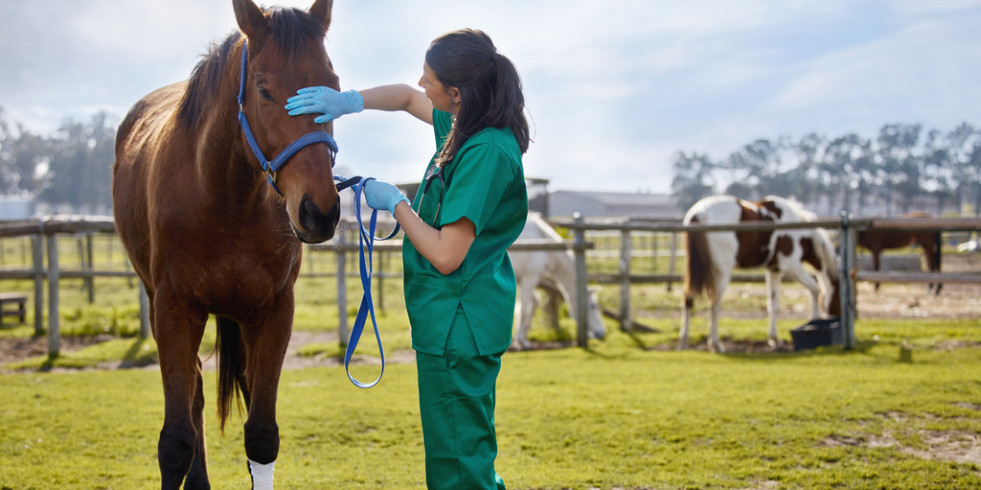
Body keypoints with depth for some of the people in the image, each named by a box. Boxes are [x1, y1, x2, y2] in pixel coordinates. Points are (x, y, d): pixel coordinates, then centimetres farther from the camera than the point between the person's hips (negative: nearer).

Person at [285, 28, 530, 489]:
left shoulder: (487, 152, -24)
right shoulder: (463, 127, 4)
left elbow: (446, 256, -26)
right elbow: (406, 97, 24)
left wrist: (395, 202, -12)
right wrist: (350, 101, 5)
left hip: (458, 325, -10)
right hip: (461, 319, 10)